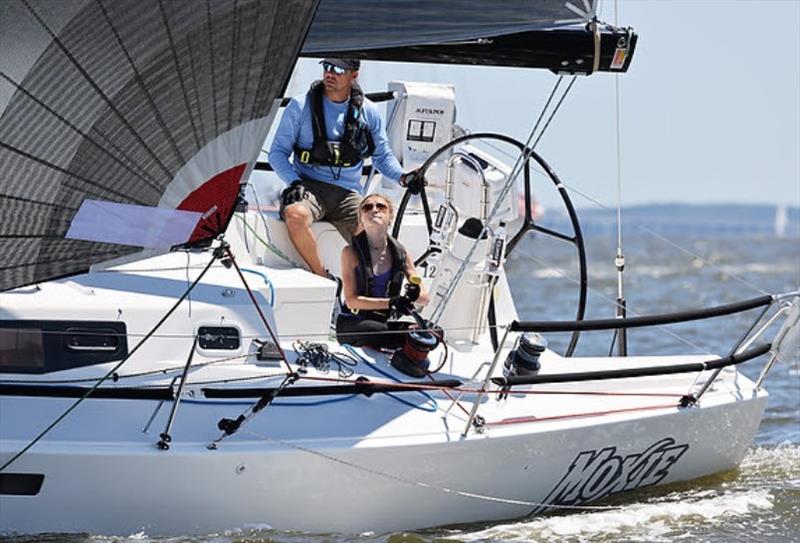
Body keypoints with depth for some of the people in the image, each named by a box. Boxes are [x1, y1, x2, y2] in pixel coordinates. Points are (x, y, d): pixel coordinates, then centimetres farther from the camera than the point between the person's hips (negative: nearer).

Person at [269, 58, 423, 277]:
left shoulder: (368, 111, 10)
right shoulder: (300, 106, 3)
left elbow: (382, 155, 19)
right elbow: (278, 152, 5)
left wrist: (402, 177, -2)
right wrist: (294, 182, -14)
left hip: (348, 193, 2)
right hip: (309, 186, -2)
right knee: (296, 215, -37)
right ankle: (322, 278, -21)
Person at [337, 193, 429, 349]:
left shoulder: (400, 253, 6)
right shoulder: (351, 253, -4)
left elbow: (424, 298, 7)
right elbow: (351, 300, -10)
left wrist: (415, 295, -19)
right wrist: (390, 302, -23)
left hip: (383, 321, 4)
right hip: (351, 325, -4)